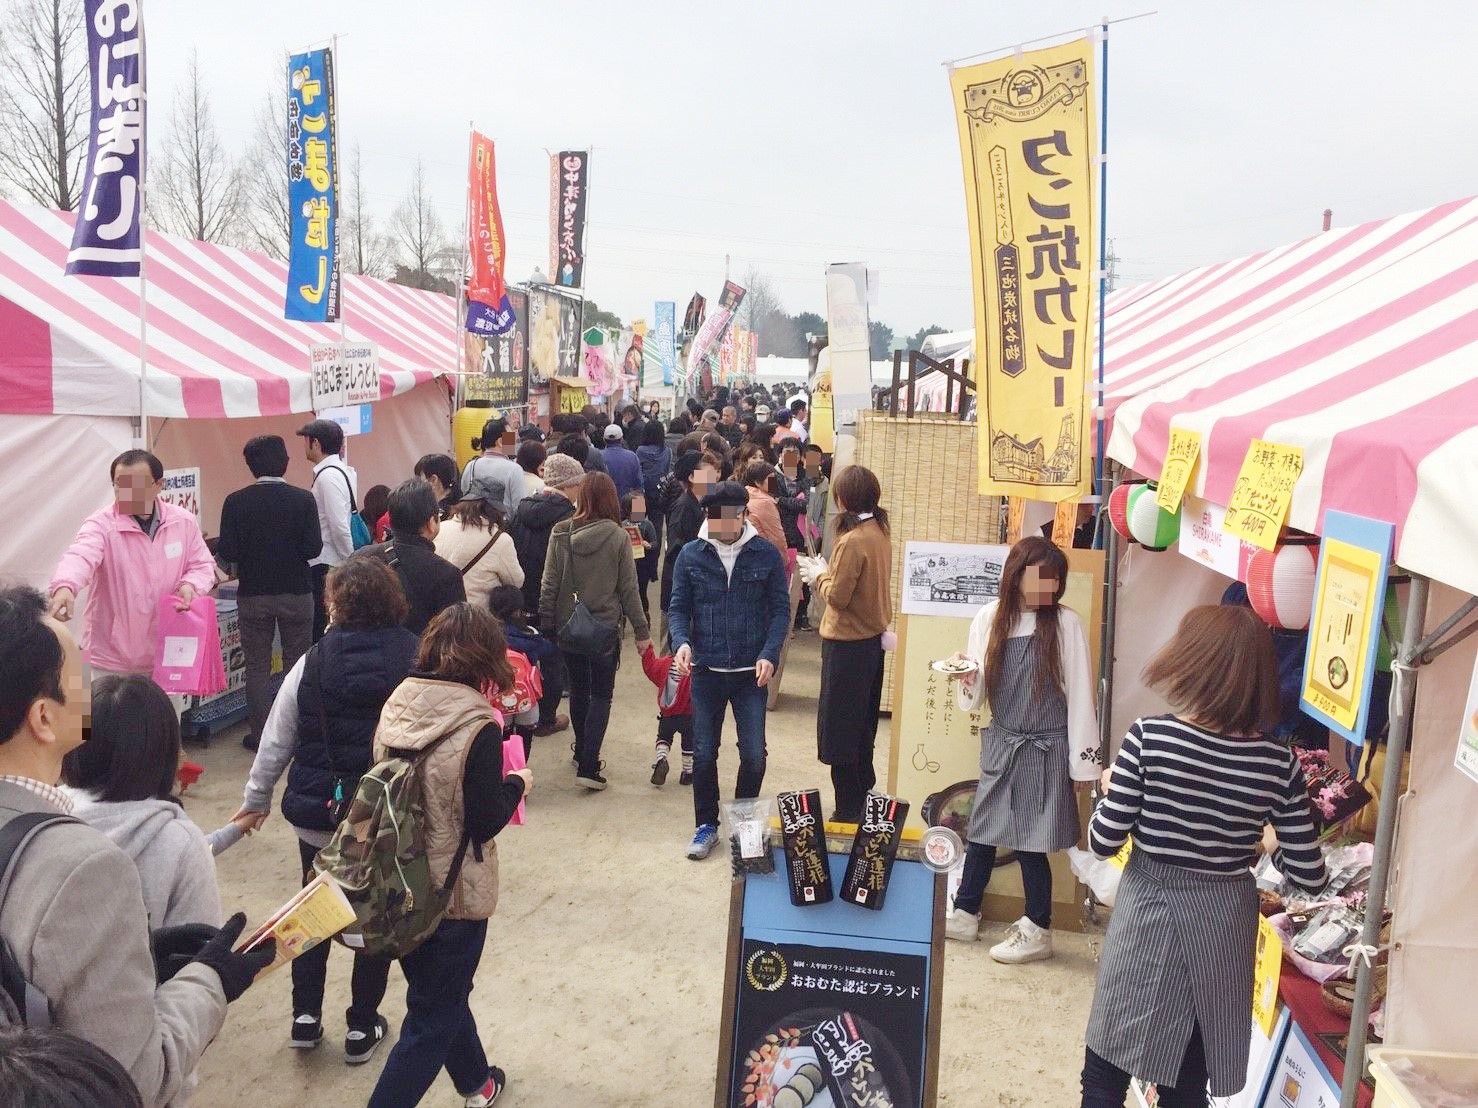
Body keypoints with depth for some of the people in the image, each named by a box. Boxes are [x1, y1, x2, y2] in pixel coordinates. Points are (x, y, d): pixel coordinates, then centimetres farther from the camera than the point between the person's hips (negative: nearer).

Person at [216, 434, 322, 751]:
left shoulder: (236, 502, -9)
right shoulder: (303, 499, -9)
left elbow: (227, 553, -12)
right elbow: (313, 548, -12)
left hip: (253, 595, 0)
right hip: (296, 593, 0)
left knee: (257, 665, 11)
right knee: (297, 662, 12)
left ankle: (261, 734, 14)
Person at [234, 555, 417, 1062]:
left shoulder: (313, 662, -9)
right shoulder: (417, 660, -13)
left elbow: (276, 741, -1)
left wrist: (256, 799, 14)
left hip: (318, 811, 1)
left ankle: (306, 1016, 28)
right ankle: (362, 1027, 25)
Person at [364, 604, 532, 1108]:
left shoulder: (396, 703, -5)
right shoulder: (477, 725, -22)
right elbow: (486, 820, -19)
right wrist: (517, 783, -1)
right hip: (455, 890, -7)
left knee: (443, 990, 27)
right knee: (433, 1016, 11)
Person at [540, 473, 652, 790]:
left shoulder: (561, 533, -6)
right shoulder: (618, 537, -11)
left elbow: (549, 584, -3)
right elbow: (628, 589, -6)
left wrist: (546, 624, 6)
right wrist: (641, 631, 3)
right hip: (605, 625, -3)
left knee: (578, 690, 19)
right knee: (601, 695, 5)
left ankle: (582, 753, 33)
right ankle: (588, 766, -4)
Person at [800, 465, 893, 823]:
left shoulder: (853, 541, -22)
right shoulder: (879, 532, 5)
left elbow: (838, 596, -20)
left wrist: (819, 576, -3)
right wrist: (826, 573, 7)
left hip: (847, 644, -9)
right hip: (873, 636, 9)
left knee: (839, 727, 2)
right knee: (862, 724, 21)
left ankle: (848, 808, 9)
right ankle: (864, 790, 34)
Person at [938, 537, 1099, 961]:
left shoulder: (1066, 623, -9)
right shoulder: (988, 618, -1)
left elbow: (1080, 695, -6)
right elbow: (975, 698, 7)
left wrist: (1083, 761, -6)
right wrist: (966, 677, -16)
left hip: (1045, 748, -3)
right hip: (1000, 742, 4)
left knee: (1029, 839, 1)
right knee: (982, 830, 12)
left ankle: (1037, 931, 20)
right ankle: (965, 914, 30)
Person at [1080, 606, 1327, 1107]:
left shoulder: (1148, 736, -16)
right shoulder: (1279, 762, -7)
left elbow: (1103, 841, -13)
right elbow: (1310, 877, -5)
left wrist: (1113, 789, 5)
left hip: (1147, 918, -3)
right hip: (1223, 931, 3)